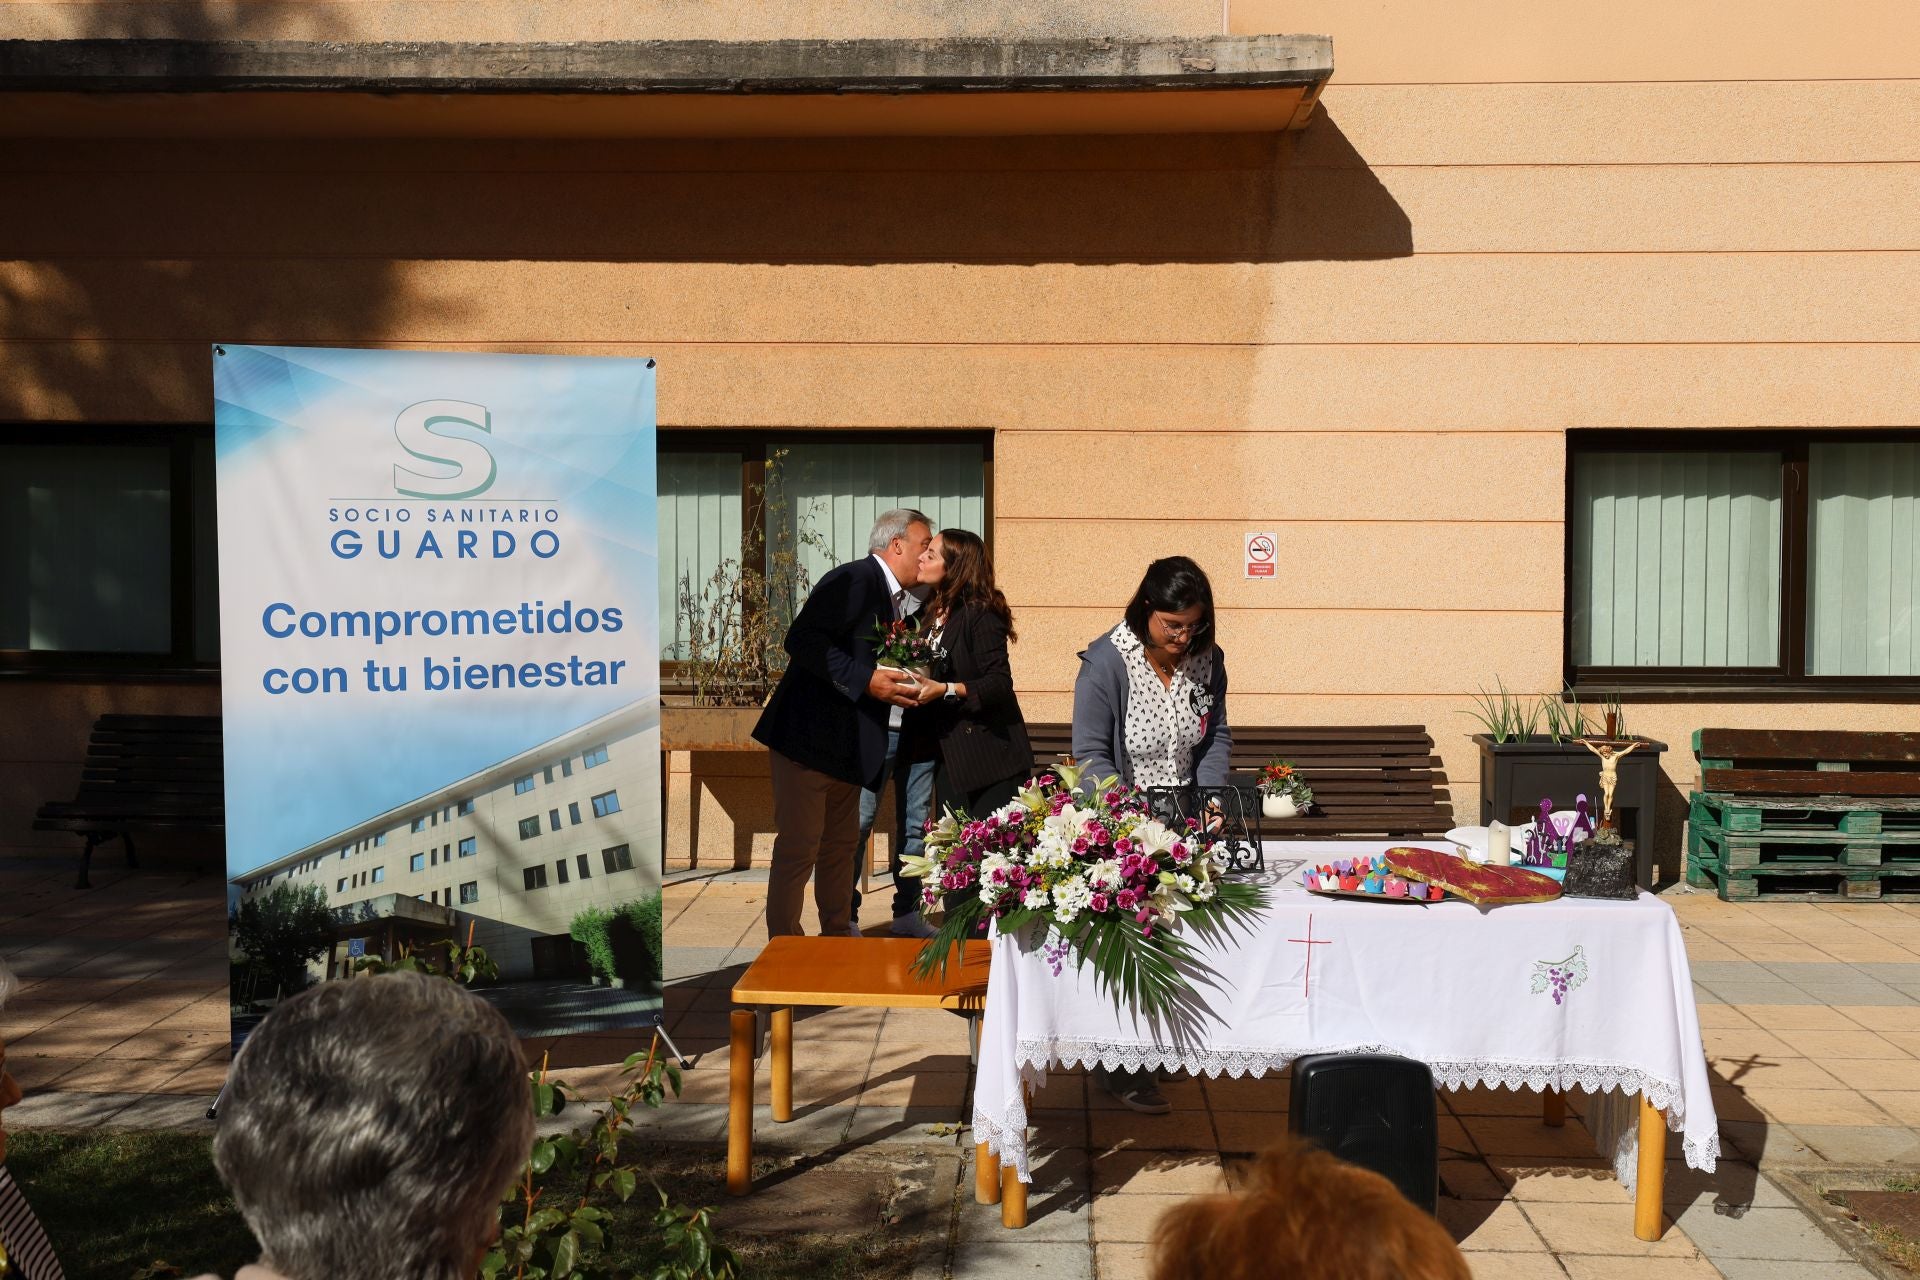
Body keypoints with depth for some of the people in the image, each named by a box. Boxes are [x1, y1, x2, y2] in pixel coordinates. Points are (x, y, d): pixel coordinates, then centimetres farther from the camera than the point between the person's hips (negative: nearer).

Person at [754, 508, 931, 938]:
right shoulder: (853, 579, -14)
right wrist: (866, 679, -27)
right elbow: (801, 640, -24)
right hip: (808, 737, -9)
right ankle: (783, 945, 6)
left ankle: (838, 934, 26)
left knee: (842, 846, 15)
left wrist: (901, 685, 2)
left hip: (848, 744, 9)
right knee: (799, 847, -4)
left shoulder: (897, 601, 15)